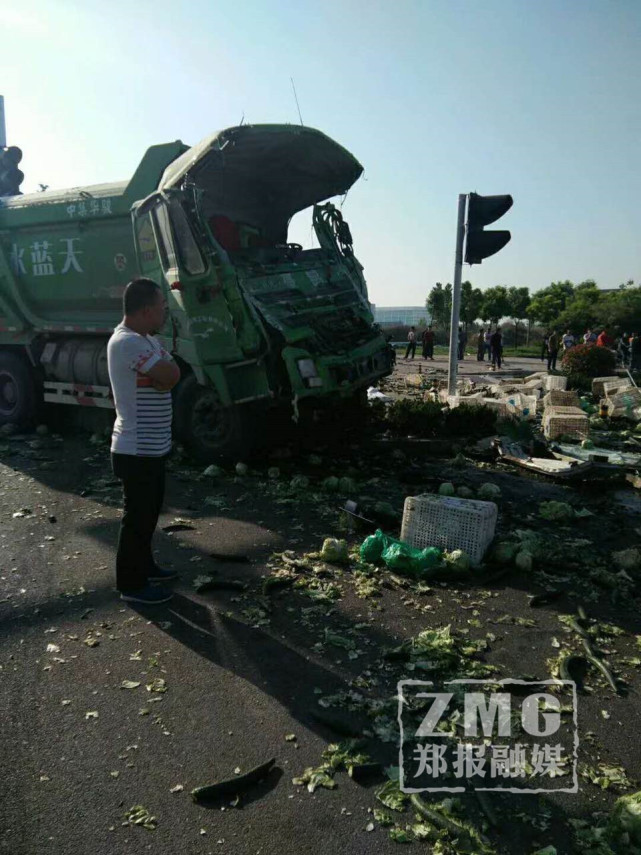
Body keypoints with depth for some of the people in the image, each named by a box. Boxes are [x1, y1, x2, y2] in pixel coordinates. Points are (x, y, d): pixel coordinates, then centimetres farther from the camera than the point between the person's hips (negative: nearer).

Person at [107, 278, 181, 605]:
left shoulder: (146, 339, 10)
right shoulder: (127, 342, -24)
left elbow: (168, 375, 10)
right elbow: (171, 376, -26)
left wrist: (163, 369, -9)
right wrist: (165, 365, -7)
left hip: (151, 446, 10)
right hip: (137, 450, -10)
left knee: (149, 510, 21)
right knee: (137, 516, 3)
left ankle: (144, 566, 38)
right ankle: (131, 584, 17)